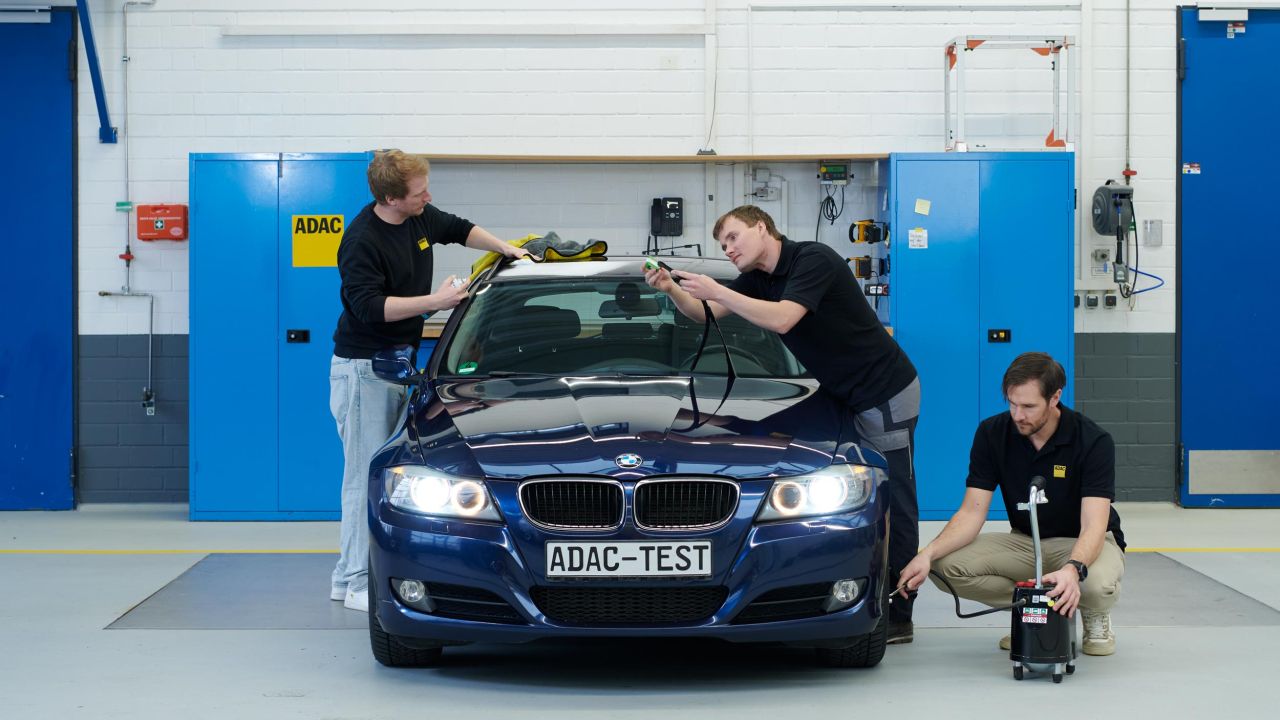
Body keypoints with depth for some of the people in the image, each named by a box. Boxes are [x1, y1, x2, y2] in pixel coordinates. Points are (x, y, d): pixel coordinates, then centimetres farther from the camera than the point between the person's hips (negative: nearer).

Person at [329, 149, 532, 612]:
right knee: (368, 474, -7)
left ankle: (348, 574, 17)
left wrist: (503, 247, 10)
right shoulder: (361, 241, -21)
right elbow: (370, 307, -26)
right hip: (362, 368, -8)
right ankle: (356, 582, -3)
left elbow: (461, 229, 23)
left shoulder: (422, 217, 4)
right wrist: (435, 301, -27)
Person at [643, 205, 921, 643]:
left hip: (885, 393, -10)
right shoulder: (759, 279, 9)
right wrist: (671, 289, -11)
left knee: (894, 504, -5)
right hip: (847, 395, 10)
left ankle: (898, 618, -3)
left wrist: (716, 290, -26)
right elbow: (704, 314, 9)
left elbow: (781, 319, -30)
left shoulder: (813, 260, -18)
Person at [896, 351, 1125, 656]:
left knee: (1097, 584, -40)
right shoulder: (992, 433, -13)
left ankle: (1095, 618, 0)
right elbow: (972, 512, -14)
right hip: (1025, 541, 4)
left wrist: (1073, 569, -54)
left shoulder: (1093, 441, -23)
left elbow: (1093, 525, -31)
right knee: (946, 565, -23)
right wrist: (928, 554, -33)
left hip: (1081, 543, -4)